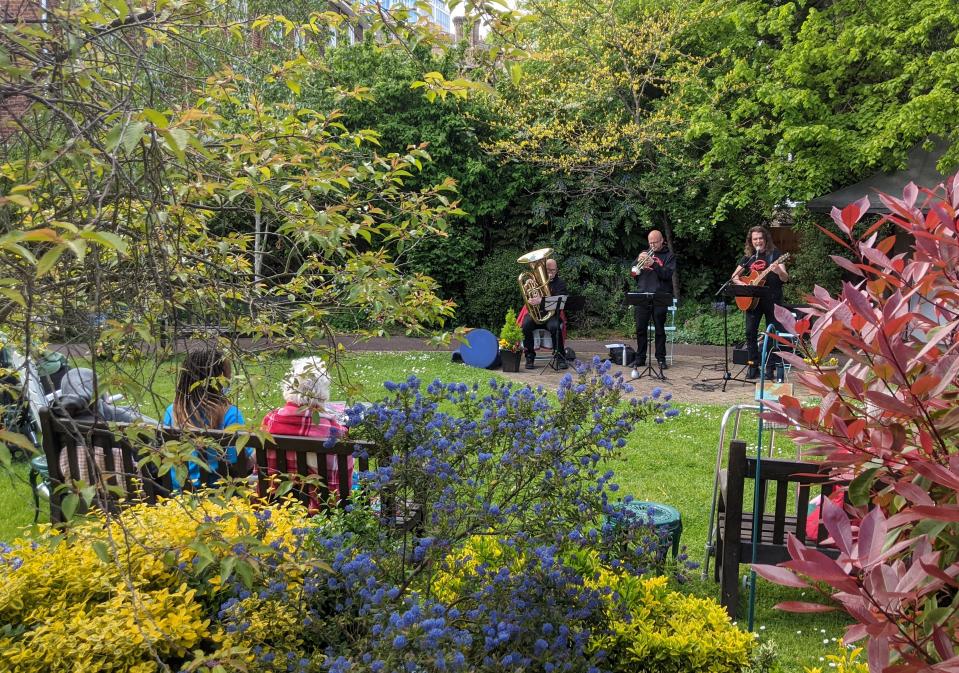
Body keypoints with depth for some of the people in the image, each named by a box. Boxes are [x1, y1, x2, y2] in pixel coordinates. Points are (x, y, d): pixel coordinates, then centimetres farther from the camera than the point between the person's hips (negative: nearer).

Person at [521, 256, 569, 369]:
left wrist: (541, 300, -29)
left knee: (555, 326, -35)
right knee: (525, 325, -30)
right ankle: (529, 357, -16)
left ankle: (560, 358, -22)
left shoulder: (560, 283, 7)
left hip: (552, 314, -1)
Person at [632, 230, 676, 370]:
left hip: (660, 298, -3)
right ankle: (640, 358, 10)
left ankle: (661, 359, 6)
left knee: (660, 329, 0)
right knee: (640, 329, 3)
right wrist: (639, 261, -7)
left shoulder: (669, 256, 7)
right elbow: (633, 272, 11)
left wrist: (653, 264, -19)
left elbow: (668, 274, -9)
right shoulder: (645, 254, 19)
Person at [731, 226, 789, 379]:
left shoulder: (775, 255, -2)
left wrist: (779, 271, -34)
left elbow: (785, 278, -11)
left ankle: (769, 368, 6)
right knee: (750, 332, -1)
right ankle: (753, 367, 7)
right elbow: (734, 276, 12)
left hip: (772, 300, -3)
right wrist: (741, 284, -9)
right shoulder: (748, 257, 9)